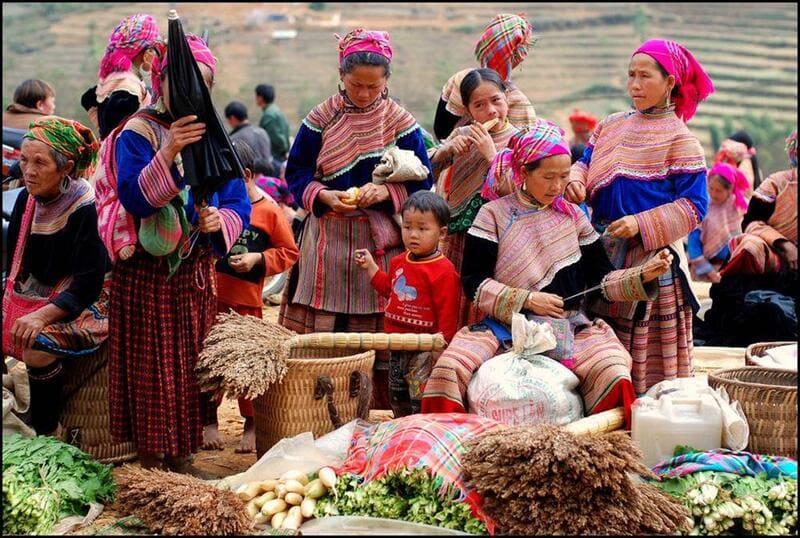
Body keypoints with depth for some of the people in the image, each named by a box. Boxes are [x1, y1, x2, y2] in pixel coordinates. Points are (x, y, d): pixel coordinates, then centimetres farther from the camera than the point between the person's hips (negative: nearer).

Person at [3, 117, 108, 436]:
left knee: (37, 347, -31)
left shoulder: (85, 209, -20)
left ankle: (48, 434, -12)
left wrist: (43, 315, -33)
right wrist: (10, 304, -5)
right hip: (35, 296, 7)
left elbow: (87, 285, -22)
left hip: (85, 304, -7)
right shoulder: (27, 200, 1)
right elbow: (16, 266, 11)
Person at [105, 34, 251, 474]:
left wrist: (220, 220, -17)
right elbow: (134, 198, -22)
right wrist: (168, 153, -33)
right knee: (151, 368, 1)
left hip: (196, 273, 5)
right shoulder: (137, 135, -8)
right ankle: (150, 462, 12)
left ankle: (181, 457, 22)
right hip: (146, 275, -5)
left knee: (191, 368, 10)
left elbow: (240, 206, 4)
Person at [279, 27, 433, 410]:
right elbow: (296, 172, 4)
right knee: (322, 329, 1)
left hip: (381, 242, 0)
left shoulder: (401, 123, 1)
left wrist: (386, 192, -16)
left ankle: (380, 408, 12)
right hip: (329, 240, 0)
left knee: (380, 330, 2)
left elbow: (422, 182, 2)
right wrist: (322, 195, -15)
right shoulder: (321, 118, 1)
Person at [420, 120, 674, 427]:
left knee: (612, 371, -28)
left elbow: (601, 278, 12)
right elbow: (473, 282, -3)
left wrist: (644, 274, -6)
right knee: (449, 366, -28)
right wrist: (526, 300, -13)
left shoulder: (572, 216, 13)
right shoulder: (494, 215, 3)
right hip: (505, 326, -2)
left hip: (570, 327, 2)